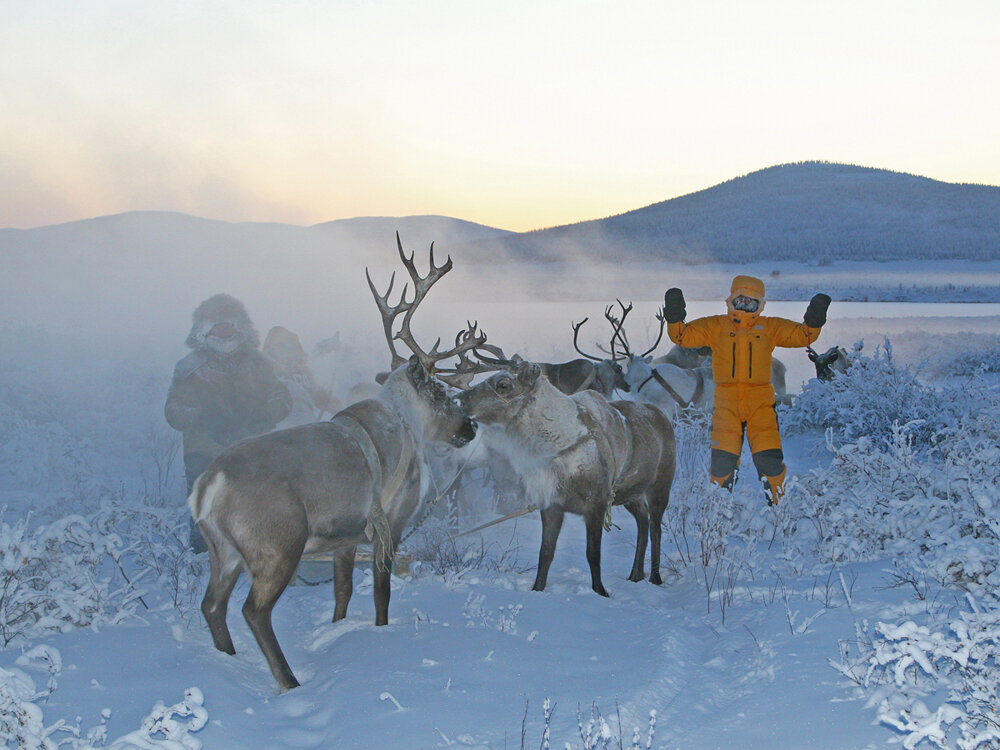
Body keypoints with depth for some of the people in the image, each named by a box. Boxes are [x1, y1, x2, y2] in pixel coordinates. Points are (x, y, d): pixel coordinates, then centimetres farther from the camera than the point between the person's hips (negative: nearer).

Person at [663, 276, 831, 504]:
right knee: (722, 460, -7)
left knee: (770, 459, -10)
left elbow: (801, 335, 8)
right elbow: (684, 336, 6)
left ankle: (778, 503, 10)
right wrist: (675, 318, -12)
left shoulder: (769, 328, 13)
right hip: (726, 403, 0)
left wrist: (813, 321, -11)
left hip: (760, 402, 0)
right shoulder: (716, 327, 11)